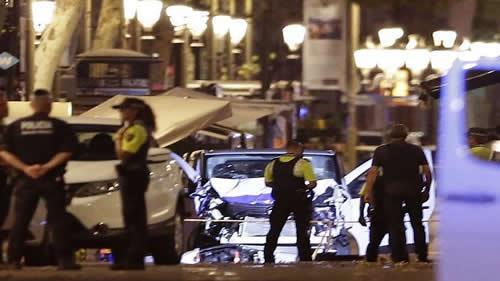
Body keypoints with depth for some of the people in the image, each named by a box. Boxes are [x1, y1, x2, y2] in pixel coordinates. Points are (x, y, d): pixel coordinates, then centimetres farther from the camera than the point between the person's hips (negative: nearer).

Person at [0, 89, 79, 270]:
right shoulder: (59, 126, -1)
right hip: (52, 179, -2)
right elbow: (66, 151, -11)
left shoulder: (16, 126, 6)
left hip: (25, 180, 2)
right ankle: (64, 260, -6)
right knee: (57, 220, 1)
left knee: (20, 221, 8)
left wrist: (24, 168, -9)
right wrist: (47, 167, -13)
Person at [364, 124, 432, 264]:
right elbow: (427, 171, 4)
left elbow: (373, 172, -3)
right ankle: (422, 256, 12)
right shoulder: (416, 150, 8)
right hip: (413, 189, 1)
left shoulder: (381, 151, 5)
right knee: (417, 223, 12)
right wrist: (427, 189, 14)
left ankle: (400, 257, -2)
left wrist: (368, 192, -2)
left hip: (392, 190, -1)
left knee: (395, 224, 4)